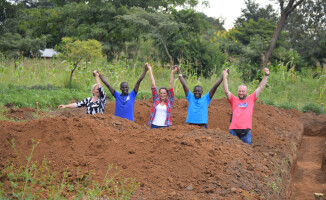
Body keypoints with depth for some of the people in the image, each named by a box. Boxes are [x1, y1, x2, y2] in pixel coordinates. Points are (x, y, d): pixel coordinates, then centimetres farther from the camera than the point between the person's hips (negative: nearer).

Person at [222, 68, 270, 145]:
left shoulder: (251, 99, 14)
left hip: (246, 130, 1)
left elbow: (260, 88, 15)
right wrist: (224, 77, -2)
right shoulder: (234, 100, 12)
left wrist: (266, 75, 12)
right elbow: (226, 91, 3)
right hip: (234, 130, -1)